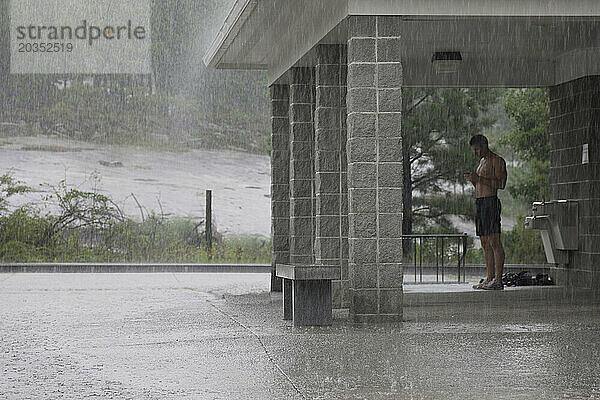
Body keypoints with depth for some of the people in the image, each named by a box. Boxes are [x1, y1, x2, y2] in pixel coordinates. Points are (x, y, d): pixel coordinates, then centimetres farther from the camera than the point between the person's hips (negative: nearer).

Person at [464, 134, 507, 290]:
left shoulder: (497, 161, -5)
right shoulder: (482, 161, 22)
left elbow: (501, 184, -15)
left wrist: (479, 179, -18)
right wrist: (473, 180, 6)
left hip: (491, 202, -9)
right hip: (479, 202, 9)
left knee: (494, 241, -11)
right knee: (485, 243, 8)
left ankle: (498, 280, -13)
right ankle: (490, 279, 10)